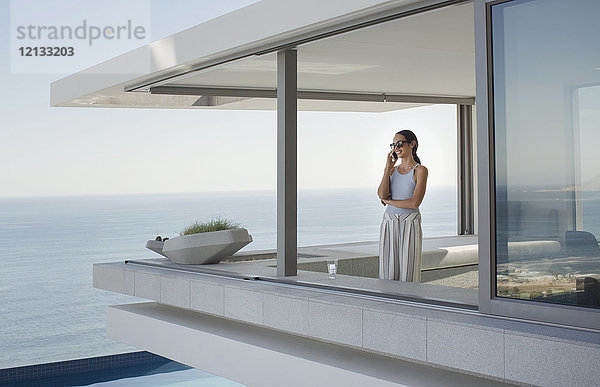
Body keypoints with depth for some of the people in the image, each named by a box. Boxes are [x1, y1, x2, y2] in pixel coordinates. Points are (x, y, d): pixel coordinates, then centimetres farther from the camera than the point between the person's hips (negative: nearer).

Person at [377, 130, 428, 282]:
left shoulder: (420, 170, -3)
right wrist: (388, 167, -3)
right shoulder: (393, 170, 12)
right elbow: (382, 194, -4)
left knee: (408, 275, -1)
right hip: (389, 224, 5)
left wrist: (389, 201, -3)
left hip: (410, 225, -5)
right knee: (388, 275, 5)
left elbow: (415, 202, -13)